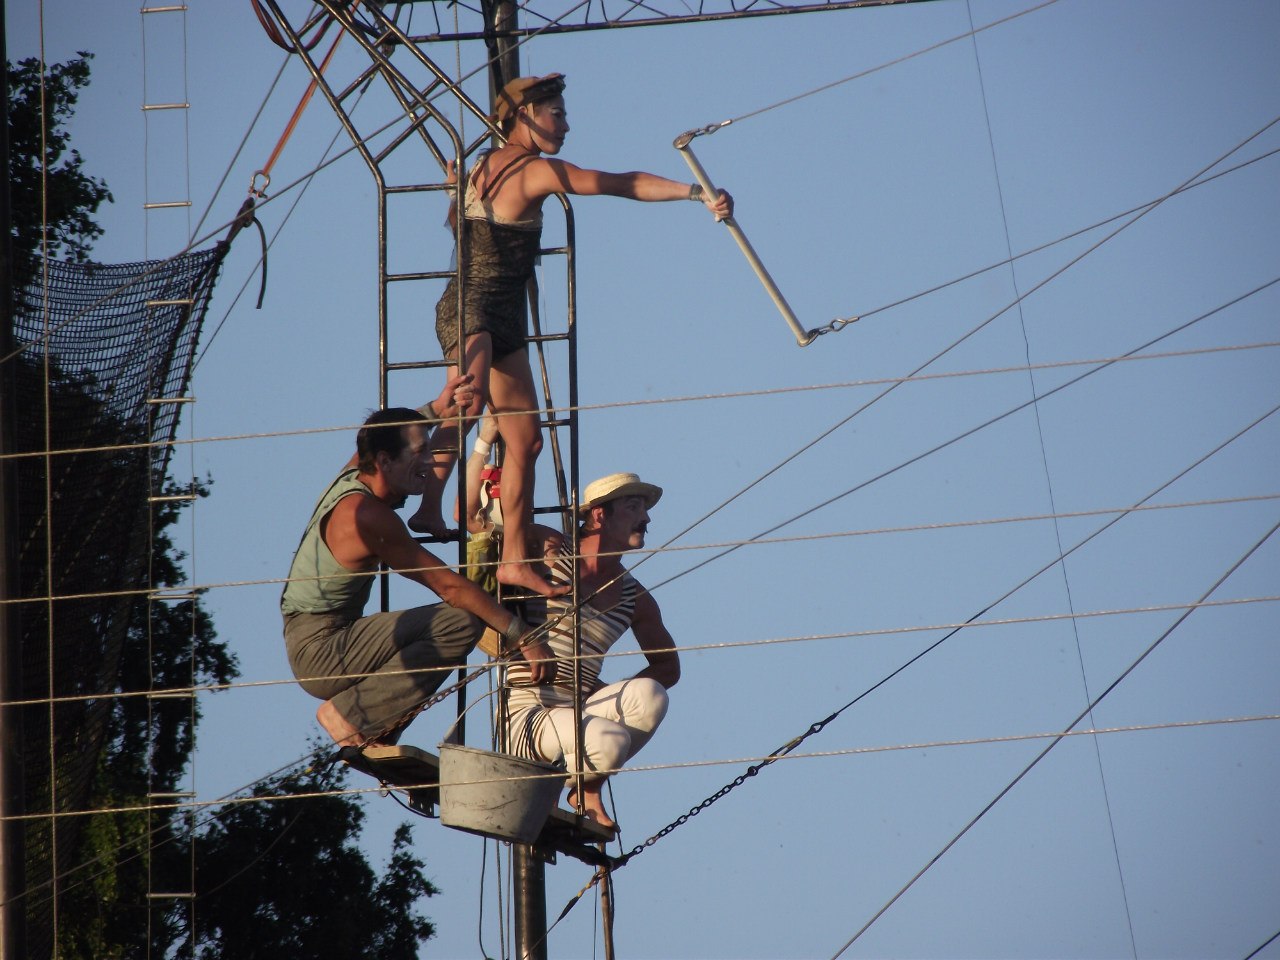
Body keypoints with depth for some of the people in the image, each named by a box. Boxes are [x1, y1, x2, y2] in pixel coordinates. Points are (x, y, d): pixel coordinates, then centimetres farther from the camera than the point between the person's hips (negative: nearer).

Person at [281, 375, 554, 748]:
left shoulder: (353, 475, 7)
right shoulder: (368, 515, -20)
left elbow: (383, 431, 33)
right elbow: (450, 587, -19)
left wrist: (436, 409, 20)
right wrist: (521, 635, -16)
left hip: (310, 644, 10)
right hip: (321, 650, -10)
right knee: (461, 624, -22)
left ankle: (373, 741, 13)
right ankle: (348, 714, -13)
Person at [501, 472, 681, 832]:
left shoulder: (634, 597, 12)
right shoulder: (548, 557, -1)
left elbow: (668, 665, 22)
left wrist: (616, 698, 0)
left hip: (579, 712, 5)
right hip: (527, 716, -5)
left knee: (651, 696, -24)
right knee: (609, 740, -33)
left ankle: (589, 788, -1)